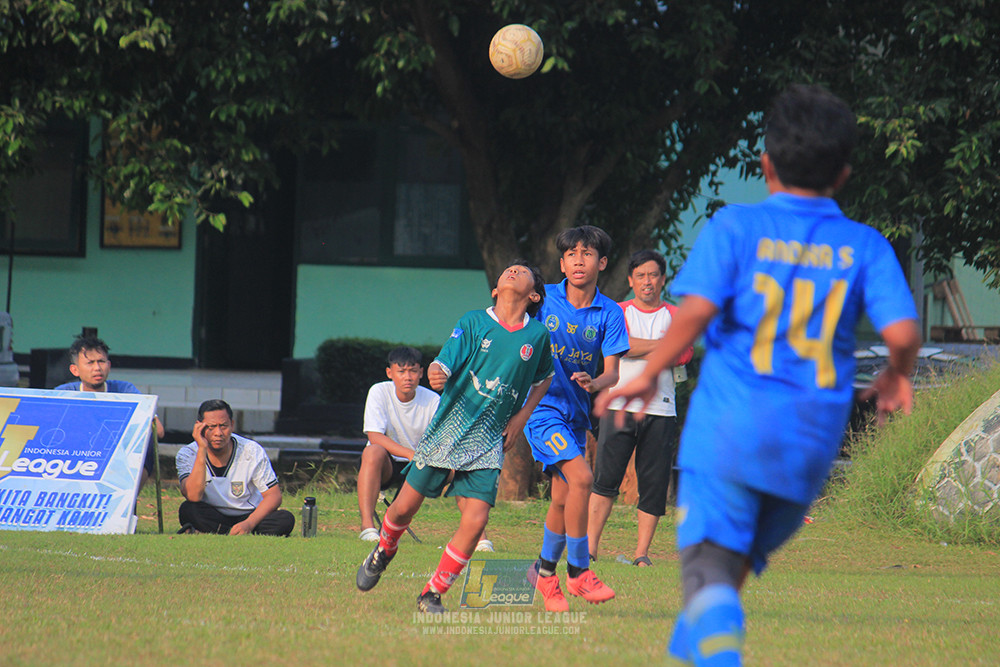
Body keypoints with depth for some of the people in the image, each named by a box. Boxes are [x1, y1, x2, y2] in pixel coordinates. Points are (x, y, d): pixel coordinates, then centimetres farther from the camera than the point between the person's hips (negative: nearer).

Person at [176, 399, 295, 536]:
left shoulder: (252, 451, -11)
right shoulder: (187, 454, -11)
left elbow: (274, 495, -11)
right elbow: (193, 496, -28)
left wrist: (249, 524, -28)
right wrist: (202, 450, -31)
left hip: (248, 516, 1)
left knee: (286, 519, -28)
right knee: (187, 509, -32)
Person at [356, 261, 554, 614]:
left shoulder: (538, 336, 3)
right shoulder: (474, 322, -2)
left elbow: (543, 379, 21)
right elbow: (443, 363, -8)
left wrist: (521, 417, 8)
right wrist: (436, 373, -33)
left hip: (488, 441, 1)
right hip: (447, 431, -1)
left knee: (475, 521, -14)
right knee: (405, 507, 5)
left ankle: (432, 595, 0)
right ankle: (383, 552, 39)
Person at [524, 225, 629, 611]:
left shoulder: (609, 314, 0)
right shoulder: (543, 300, -4)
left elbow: (613, 372, -5)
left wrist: (594, 383, -25)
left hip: (576, 413, 4)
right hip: (542, 406, -4)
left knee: (563, 500, 10)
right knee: (580, 478, -22)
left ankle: (544, 572, 30)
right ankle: (578, 571, -13)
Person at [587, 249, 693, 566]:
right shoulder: (618, 313, 11)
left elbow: (684, 354, -4)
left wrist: (639, 349, -9)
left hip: (660, 411, 1)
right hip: (619, 406, -1)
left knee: (654, 485, -2)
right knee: (604, 478, -9)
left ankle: (642, 552, 3)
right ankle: (590, 547, -7)